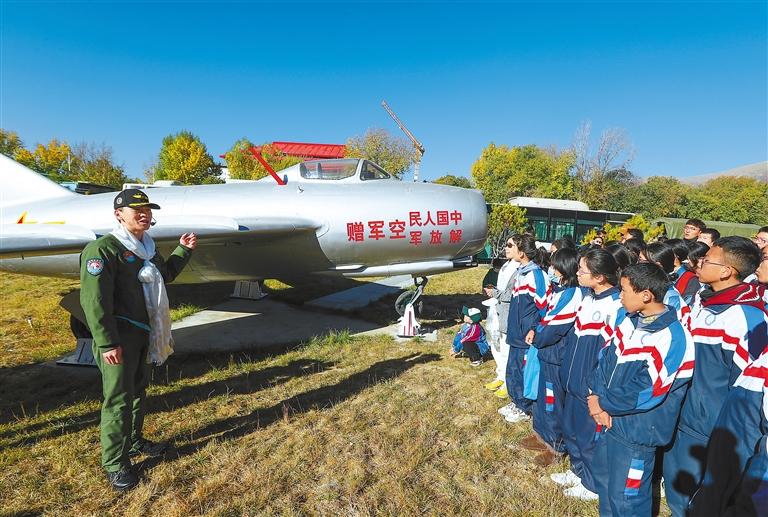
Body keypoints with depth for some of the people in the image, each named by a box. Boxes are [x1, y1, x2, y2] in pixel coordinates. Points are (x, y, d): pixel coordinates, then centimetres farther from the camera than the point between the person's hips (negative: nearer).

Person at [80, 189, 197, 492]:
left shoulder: (146, 248, 12)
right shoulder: (103, 249, -16)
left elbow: (165, 274, 28)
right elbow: (94, 300, -21)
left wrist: (183, 250, 16)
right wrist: (107, 343, -24)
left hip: (143, 332, 9)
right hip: (118, 338, -9)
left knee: (138, 390, 20)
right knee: (118, 398, -2)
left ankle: (134, 441, 38)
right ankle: (115, 464, 12)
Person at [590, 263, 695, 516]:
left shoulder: (672, 338, -22)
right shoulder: (627, 318, 0)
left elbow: (647, 392, -24)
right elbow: (607, 357, 3)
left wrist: (603, 403, -14)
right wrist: (596, 395, -11)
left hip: (637, 431, -7)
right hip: (610, 419, 7)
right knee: (603, 477, 25)